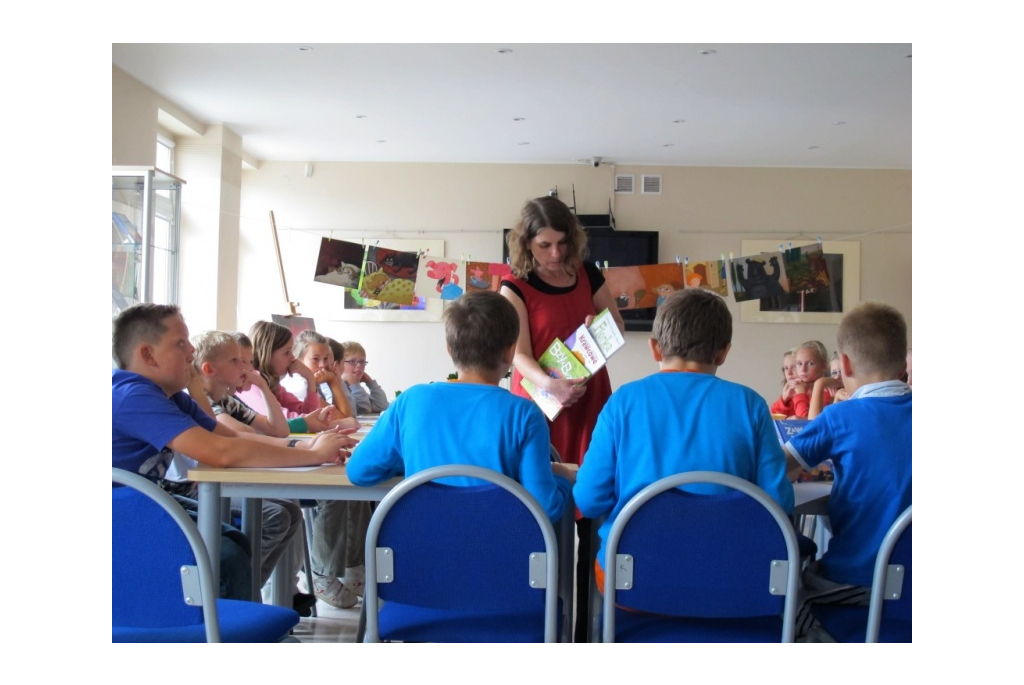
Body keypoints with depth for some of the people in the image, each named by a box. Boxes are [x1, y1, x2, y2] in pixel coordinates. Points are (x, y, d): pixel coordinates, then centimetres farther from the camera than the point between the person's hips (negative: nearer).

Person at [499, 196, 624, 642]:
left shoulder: (587, 274, 6)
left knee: (592, 519, 0)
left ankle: (588, 626, 9)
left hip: (590, 403, 3)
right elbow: (520, 355, -14)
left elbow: (617, 324, 17)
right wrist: (550, 385, -34)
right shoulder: (515, 288, -4)